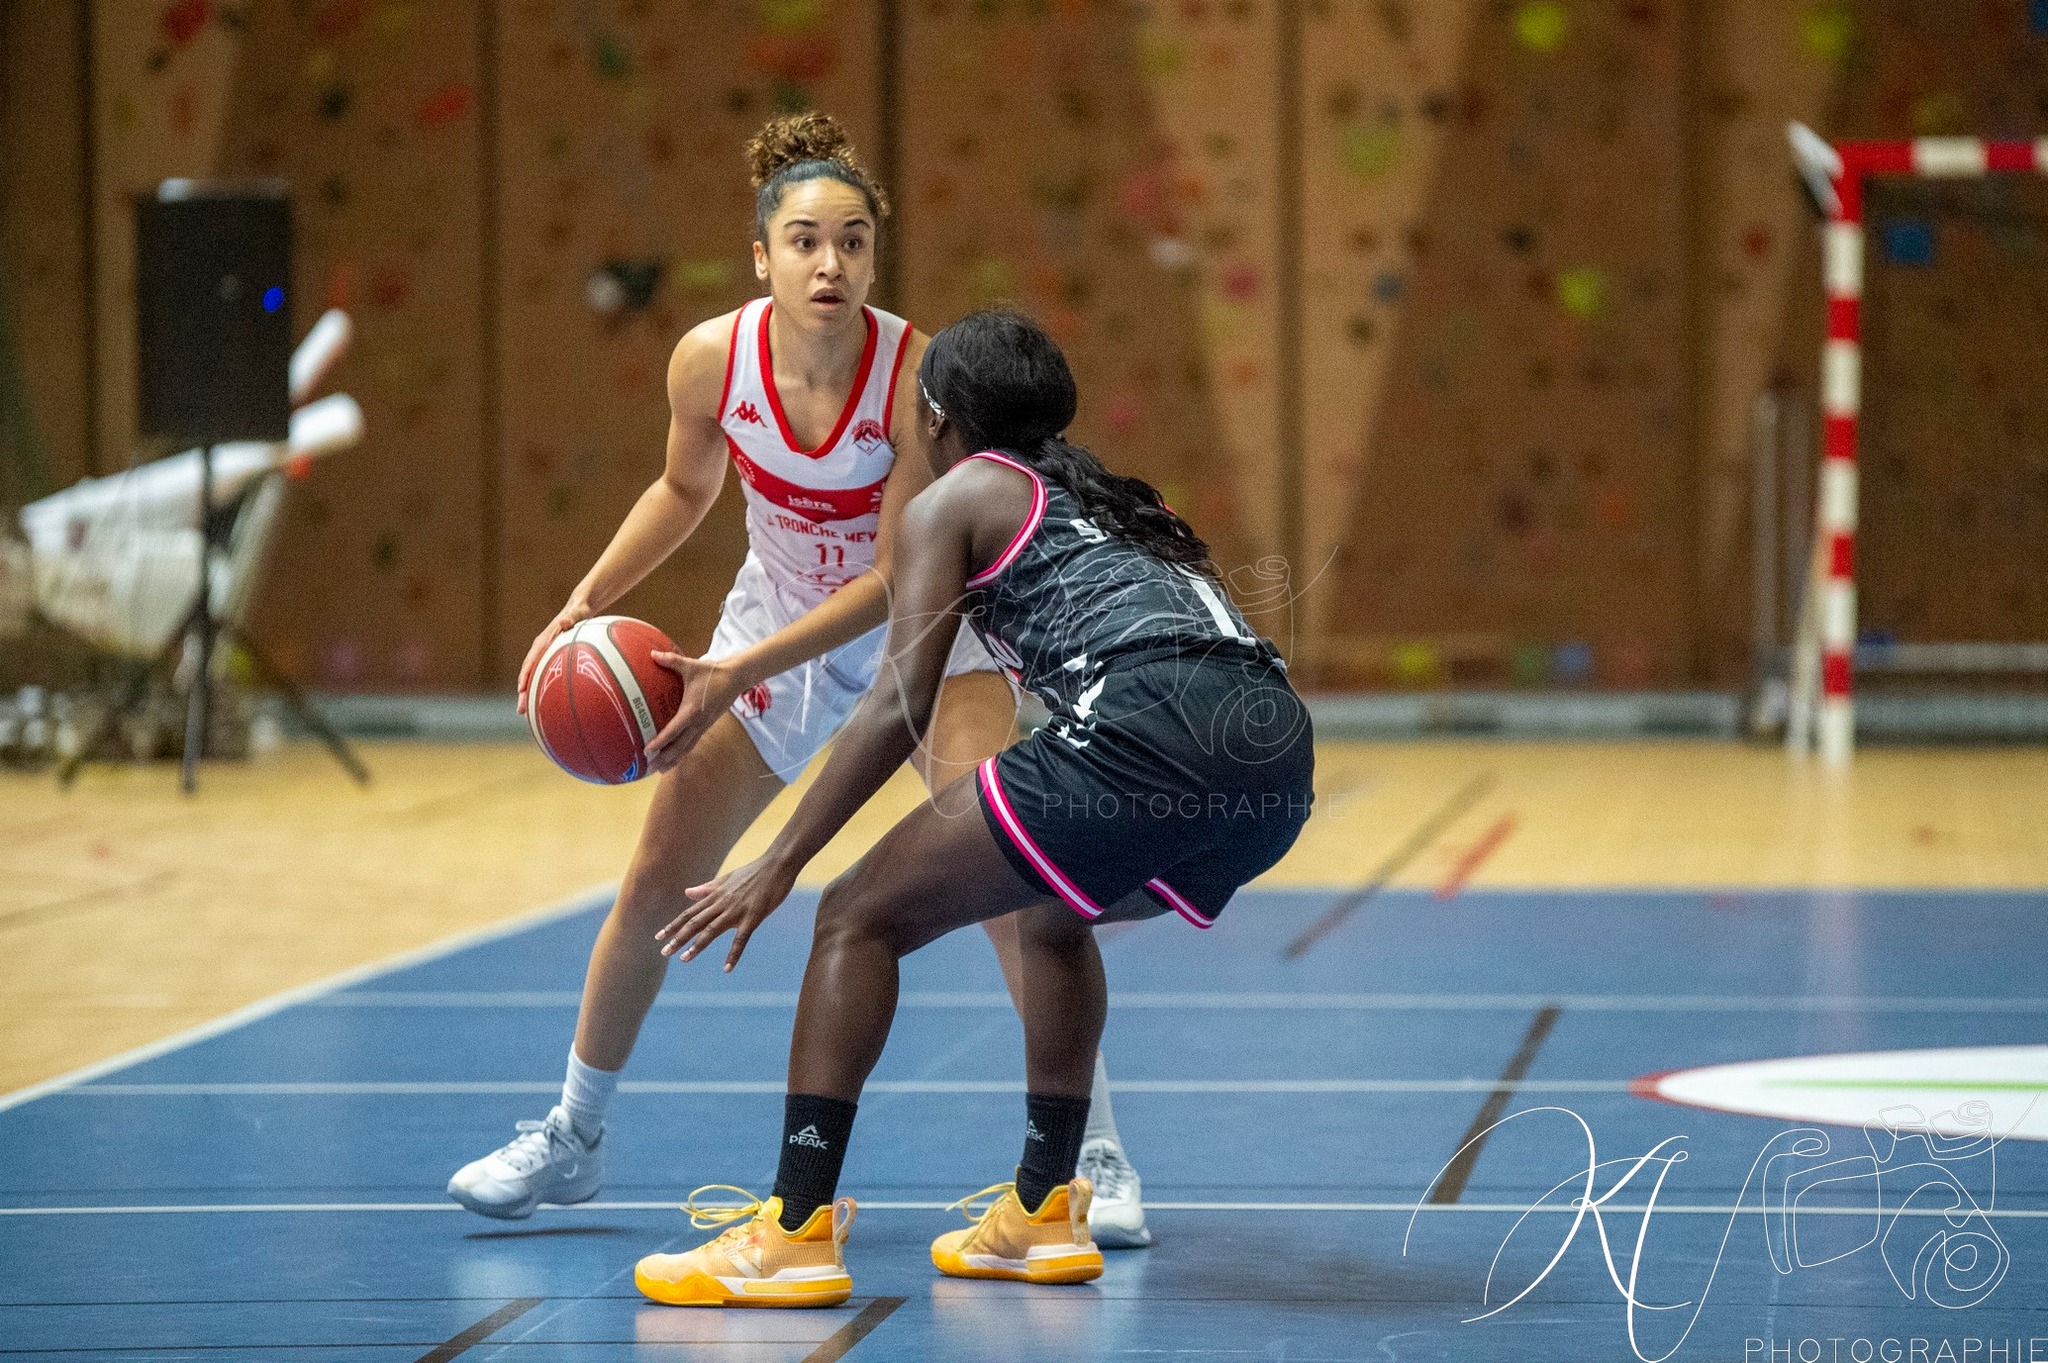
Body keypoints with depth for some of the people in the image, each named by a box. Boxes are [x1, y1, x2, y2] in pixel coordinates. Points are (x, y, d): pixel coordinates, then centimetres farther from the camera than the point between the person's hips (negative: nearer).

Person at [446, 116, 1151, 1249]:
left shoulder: (918, 373, -30)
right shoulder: (712, 359, -20)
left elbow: (898, 577, -27)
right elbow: (684, 489, 2)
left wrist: (741, 671, -32)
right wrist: (584, 604, -8)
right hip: (770, 629, 3)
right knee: (658, 880, 5)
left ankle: (1093, 1151, -7)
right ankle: (574, 1136, 24)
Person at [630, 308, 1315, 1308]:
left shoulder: (953, 501, 14)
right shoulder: (1101, 497, 34)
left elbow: (901, 706, 3)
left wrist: (777, 866, 3)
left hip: (1146, 730, -8)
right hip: (1277, 756, 8)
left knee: (861, 919, 3)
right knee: (1050, 918, 34)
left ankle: (797, 1233, -5)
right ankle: (1043, 1215, 31)